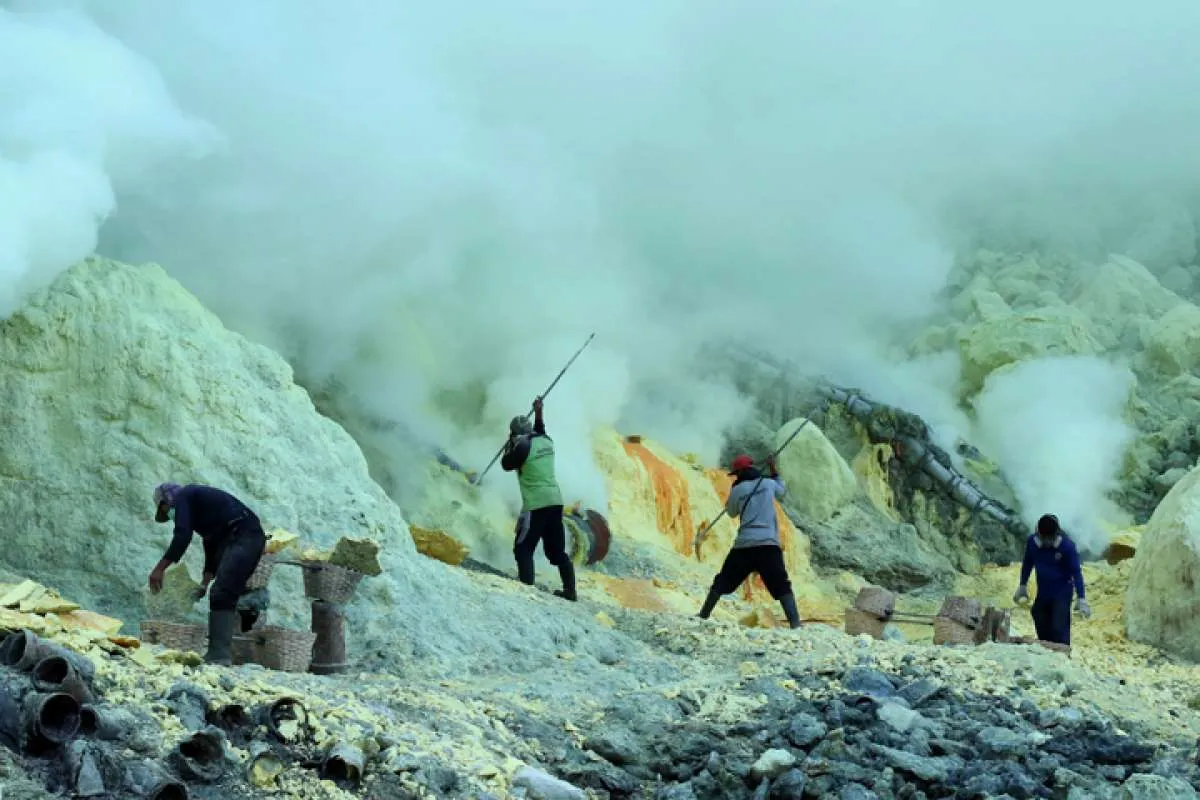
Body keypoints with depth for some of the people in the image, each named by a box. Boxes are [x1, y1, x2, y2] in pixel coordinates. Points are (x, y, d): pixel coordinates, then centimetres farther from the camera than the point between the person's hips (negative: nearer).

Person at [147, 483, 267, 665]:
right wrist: (204, 583, 25)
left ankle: (219, 655, -21)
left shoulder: (182, 497, 3)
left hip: (244, 538, -10)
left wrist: (159, 568, -7)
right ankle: (218, 653, 9)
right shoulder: (197, 498, 31)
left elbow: (182, 536, -11)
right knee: (225, 595, 11)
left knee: (221, 595, -14)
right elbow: (211, 547, 31)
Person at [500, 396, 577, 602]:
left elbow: (506, 465, 2)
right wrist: (538, 414, 34)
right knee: (557, 550, 15)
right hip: (555, 500, 7)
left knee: (523, 549, -2)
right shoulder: (547, 441, 8)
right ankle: (570, 591, 18)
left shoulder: (523, 446, -13)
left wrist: (510, 446, 14)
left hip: (536, 504, -7)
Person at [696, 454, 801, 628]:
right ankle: (795, 624, -17)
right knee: (782, 587, -2)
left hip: (745, 544, 0)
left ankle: (703, 615, 18)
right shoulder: (768, 483, 10)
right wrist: (774, 472, 44)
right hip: (769, 544, 0)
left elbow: (731, 512, 22)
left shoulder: (737, 490, 5)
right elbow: (782, 490, 33)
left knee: (722, 582, 14)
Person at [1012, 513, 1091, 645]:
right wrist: (1022, 586, 15)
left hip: (1062, 594, -5)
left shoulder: (1067, 546, -20)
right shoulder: (1032, 542, -9)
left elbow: (1076, 572, -15)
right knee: (1042, 629, 13)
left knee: (1059, 629, -15)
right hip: (1042, 593, 5)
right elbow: (1027, 564, 9)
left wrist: (1081, 599, -19)